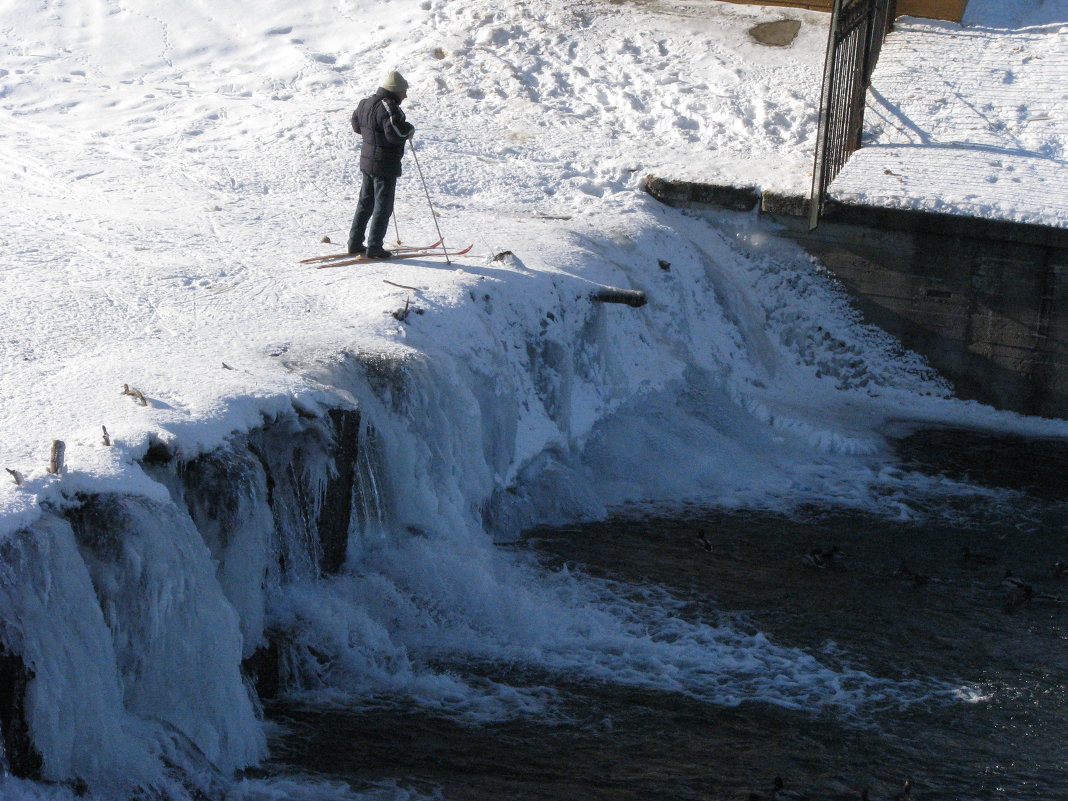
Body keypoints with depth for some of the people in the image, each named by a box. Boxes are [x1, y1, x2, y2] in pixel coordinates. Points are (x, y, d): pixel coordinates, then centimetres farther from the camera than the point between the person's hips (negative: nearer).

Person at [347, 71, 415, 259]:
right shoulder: (388, 107, -21)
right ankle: (374, 248, 2)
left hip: (367, 162, 9)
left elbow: (356, 124, 24)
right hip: (385, 165, -9)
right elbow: (395, 133, -31)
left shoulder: (366, 103, 8)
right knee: (383, 206, 0)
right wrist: (410, 129, -13)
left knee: (365, 202, 18)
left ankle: (355, 243, 23)